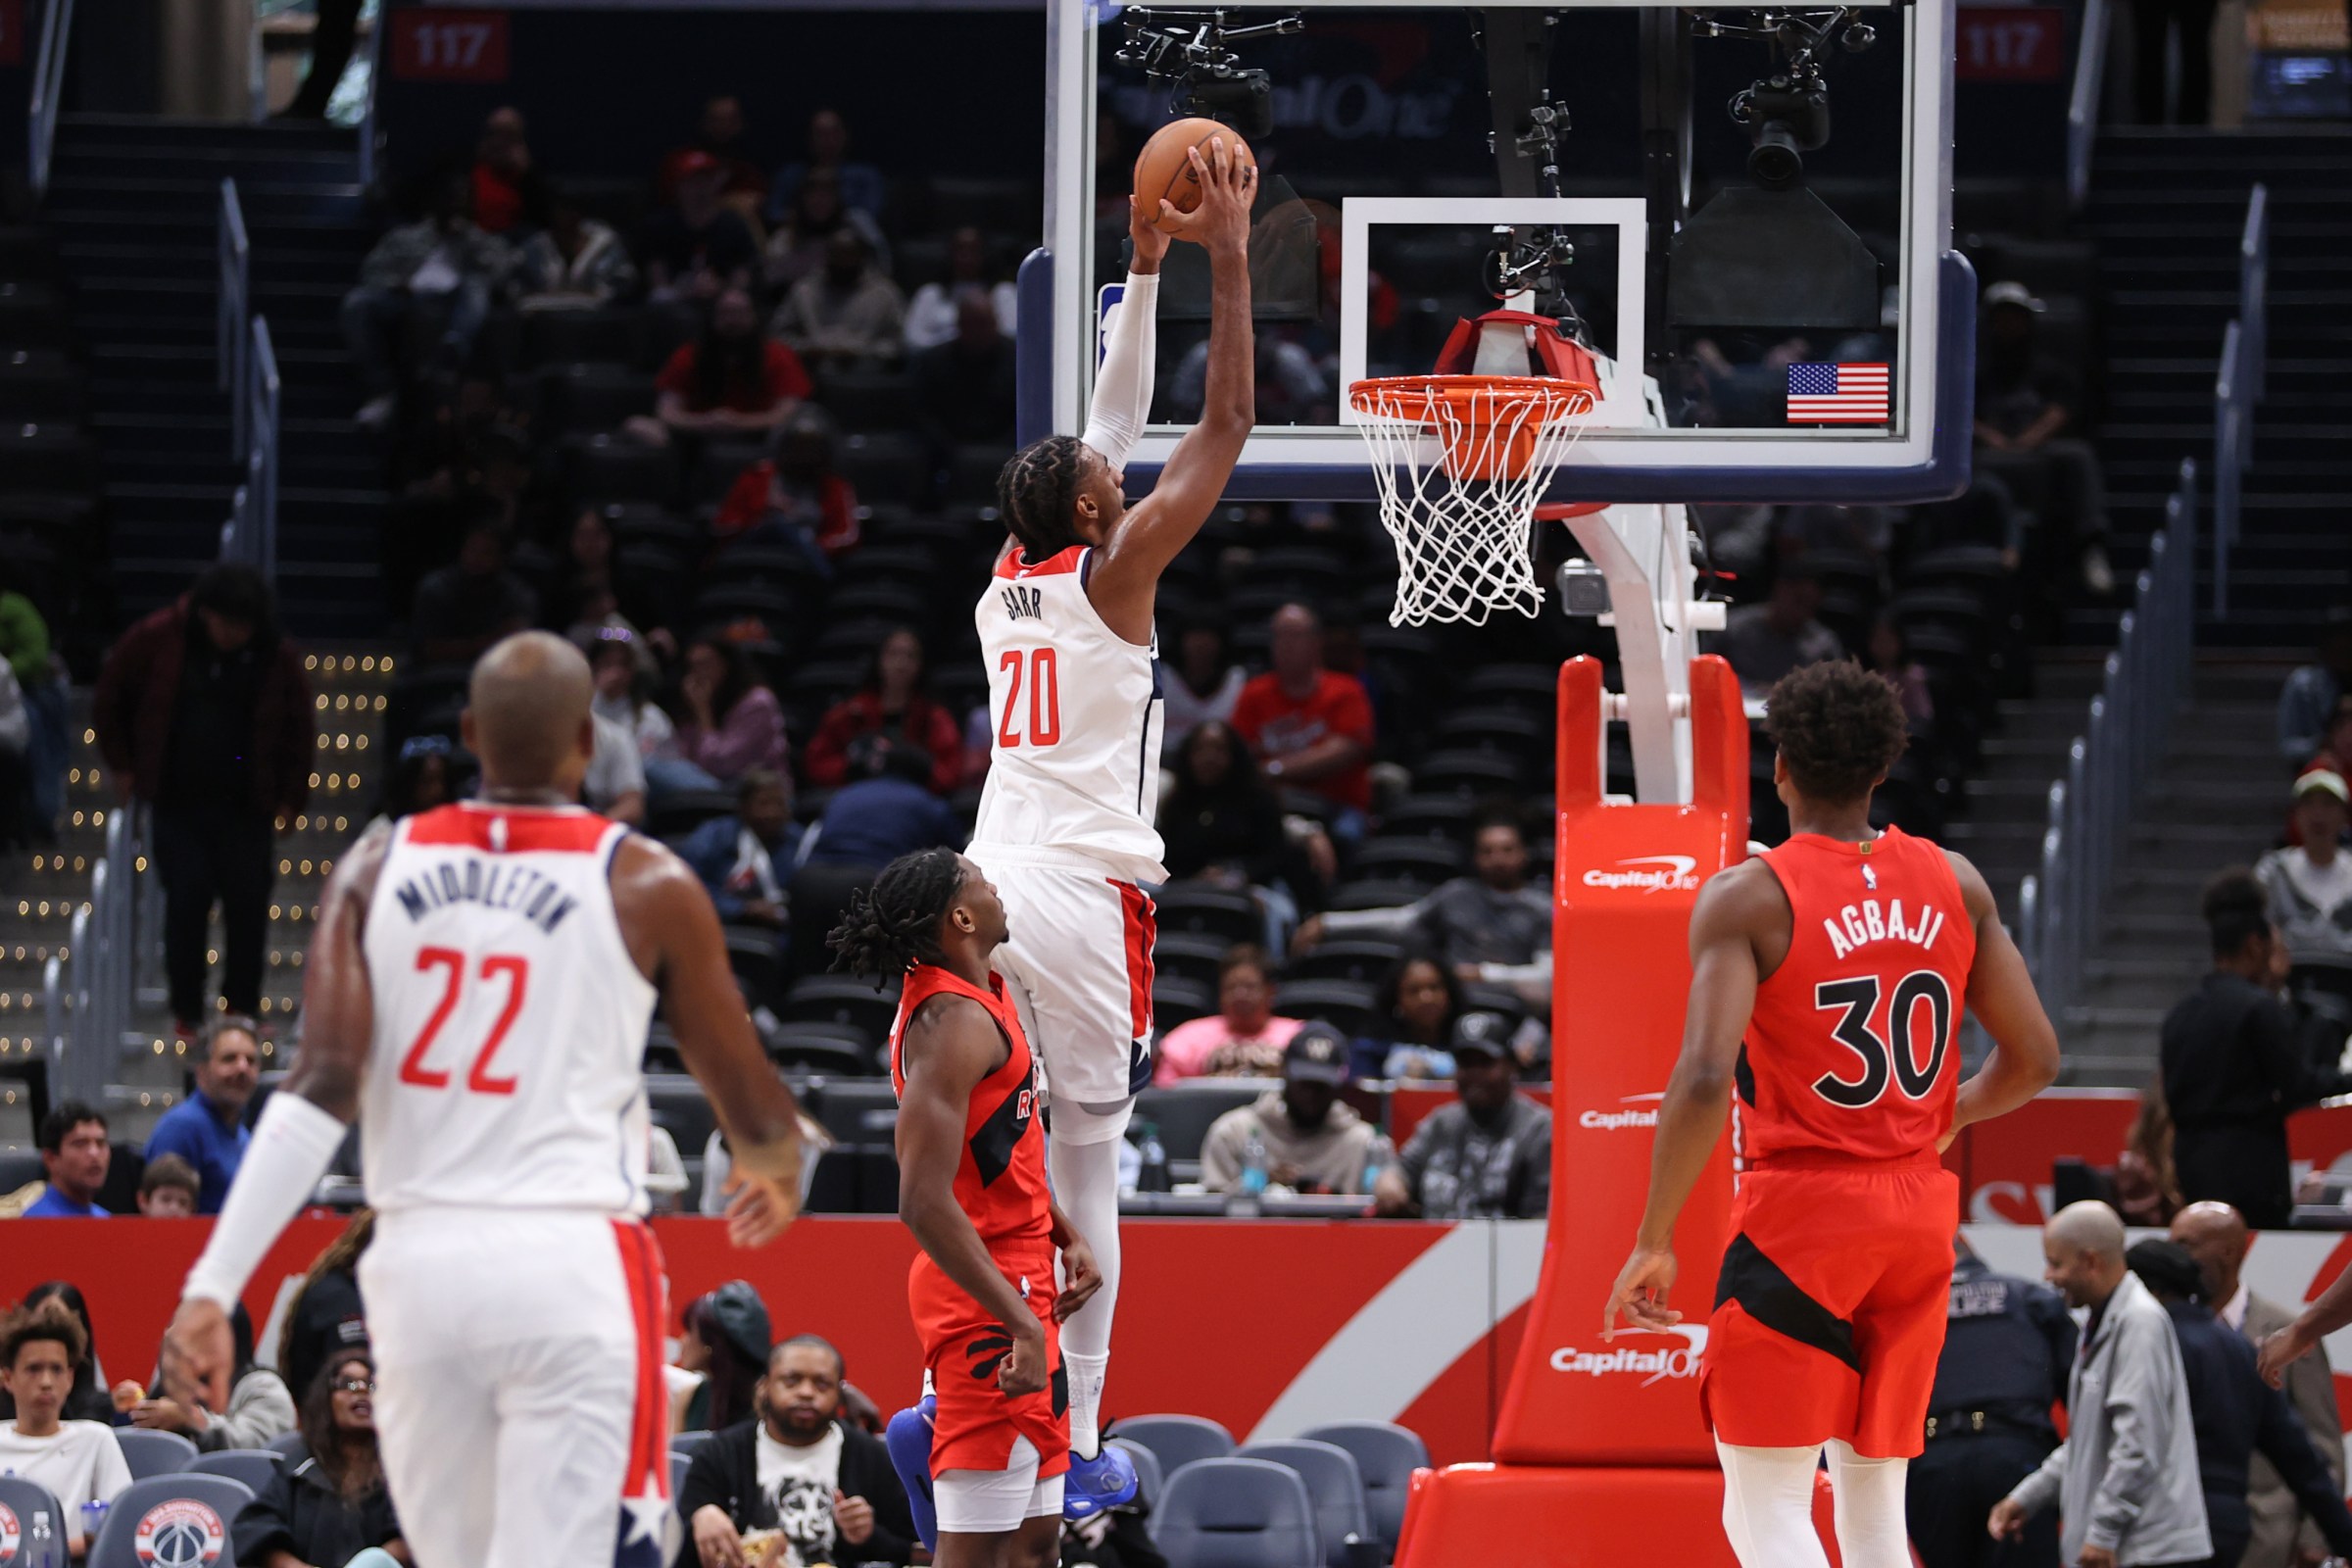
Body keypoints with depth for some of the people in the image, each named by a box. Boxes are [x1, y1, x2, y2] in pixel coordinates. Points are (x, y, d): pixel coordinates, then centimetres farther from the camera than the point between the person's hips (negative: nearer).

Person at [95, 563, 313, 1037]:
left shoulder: (278, 657, -4)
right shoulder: (160, 639, -6)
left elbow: (298, 730, 7)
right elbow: (111, 695, 8)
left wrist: (290, 798, 5)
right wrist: (122, 765, 10)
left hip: (246, 806, 1)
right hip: (178, 802, -1)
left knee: (248, 905, -1)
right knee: (186, 902, -6)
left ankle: (243, 1011, 12)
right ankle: (185, 1012, 4)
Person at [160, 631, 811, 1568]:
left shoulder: (377, 869, 5)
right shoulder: (647, 888, -1)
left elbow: (319, 1092, -7)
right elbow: (753, 1113, 8)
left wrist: (212, 1288, -10)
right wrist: (777, 1178, 33)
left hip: (418, 1259, 4)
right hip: (574, 1264, -4)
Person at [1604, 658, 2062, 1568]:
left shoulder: (1747, 899, -11)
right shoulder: (1954, 885, 4)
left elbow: (1705, 1080, -21)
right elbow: (2032, 1060, 8)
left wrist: (1654, 1243, -14)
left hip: (1798, 1215, -5)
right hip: (1920, 1217, 5)